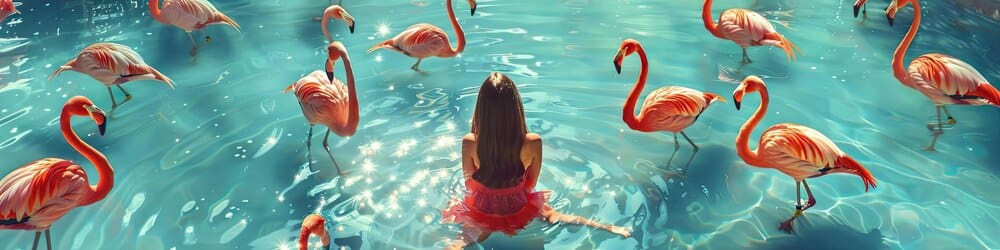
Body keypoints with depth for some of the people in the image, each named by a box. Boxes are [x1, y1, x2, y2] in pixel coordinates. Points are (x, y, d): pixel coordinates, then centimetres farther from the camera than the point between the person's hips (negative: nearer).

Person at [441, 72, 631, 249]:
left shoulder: (470, 143, -26)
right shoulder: (533, 143, -24)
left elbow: (470, 187, -8)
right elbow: (530, 186, -7)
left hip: (482, 213, -1)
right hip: (518, 212, 1)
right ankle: (609, 229, 23)